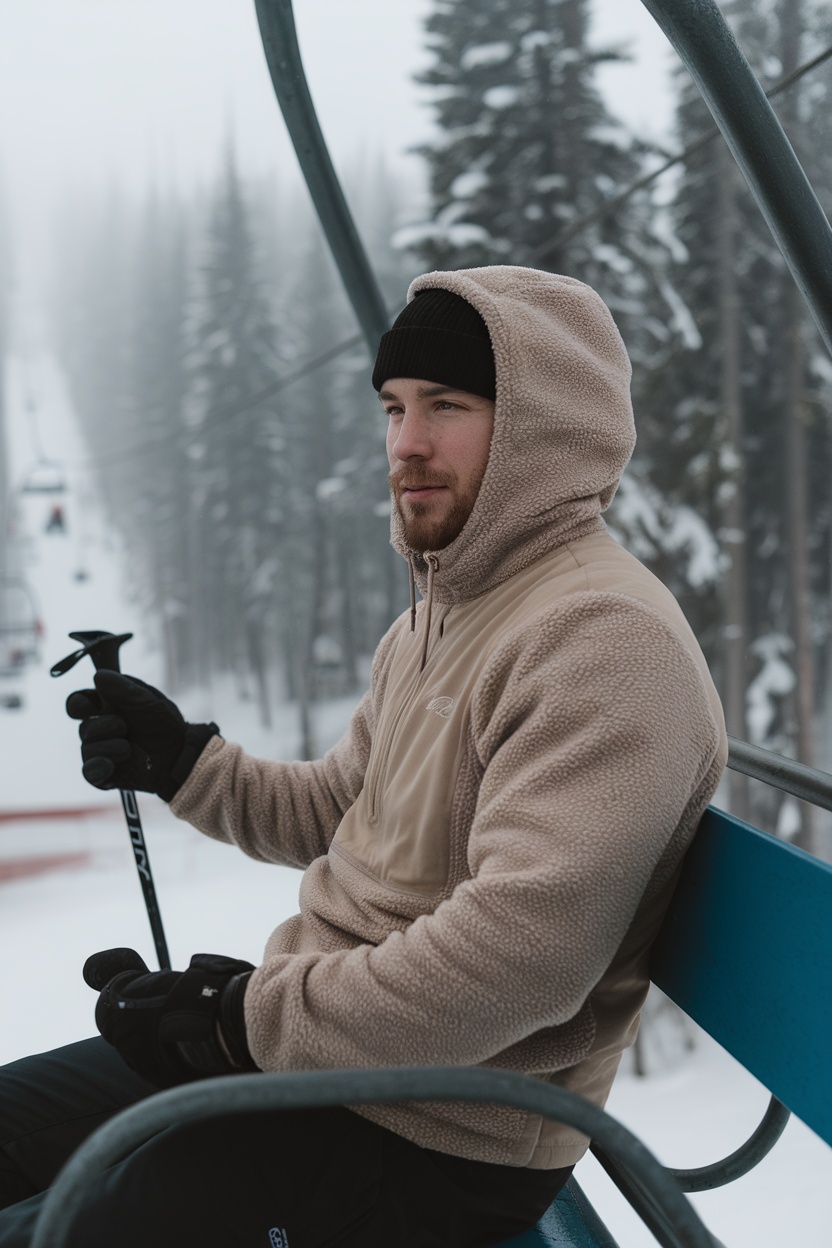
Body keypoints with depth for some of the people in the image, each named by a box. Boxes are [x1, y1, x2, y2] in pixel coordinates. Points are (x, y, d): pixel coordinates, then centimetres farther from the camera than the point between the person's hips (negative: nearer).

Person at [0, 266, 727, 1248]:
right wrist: (180, 762, 5)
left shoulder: (602, 635, -22)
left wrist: (246, 1019, -23)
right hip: (303, 1050, 10)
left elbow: (522, 948, -31)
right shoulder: (433, 620, 13)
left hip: (437, 1155, -9)